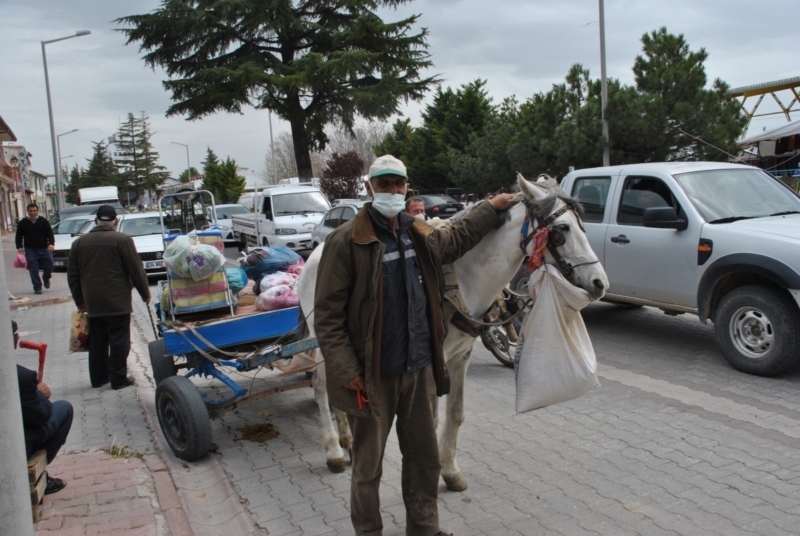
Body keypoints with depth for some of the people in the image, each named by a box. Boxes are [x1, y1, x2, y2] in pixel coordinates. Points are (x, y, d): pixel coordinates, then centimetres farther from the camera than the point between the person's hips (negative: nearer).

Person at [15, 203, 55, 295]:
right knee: (33, 270, -3)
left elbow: (50, 234, 1)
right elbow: (19, 236, 8)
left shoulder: (43, 221, 5)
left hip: (44, 249, 0)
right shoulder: (22, 223, 6)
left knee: (48, 267, -1)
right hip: (30, 250, 0)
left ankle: (46, 279, 31)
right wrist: (19, 247, -5)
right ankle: (37, 288, 5)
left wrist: (51, 244, -15)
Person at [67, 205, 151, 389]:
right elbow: (136, 270, -8)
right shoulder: (122, 240, -8)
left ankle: (98, 377, 20)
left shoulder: (79, 242, 9)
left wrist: (80, 300, 20)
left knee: (97, 342, 14)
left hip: (92, 303, 5)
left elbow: (73, 275, 12)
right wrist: (145, 293, 4)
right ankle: (118, 378, 4)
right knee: (119, 341, 2)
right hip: (117, 301, -5)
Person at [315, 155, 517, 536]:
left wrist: (493, 207, 32)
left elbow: (458, 237, 30)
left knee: (424, 457, 19)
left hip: (420, 369, 6)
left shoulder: (421, 236, 7)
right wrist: (347, 371, -18)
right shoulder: (346, 241, -13)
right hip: (372, 376, -6)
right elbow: (327, 314, -14)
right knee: (368, 465, 9)